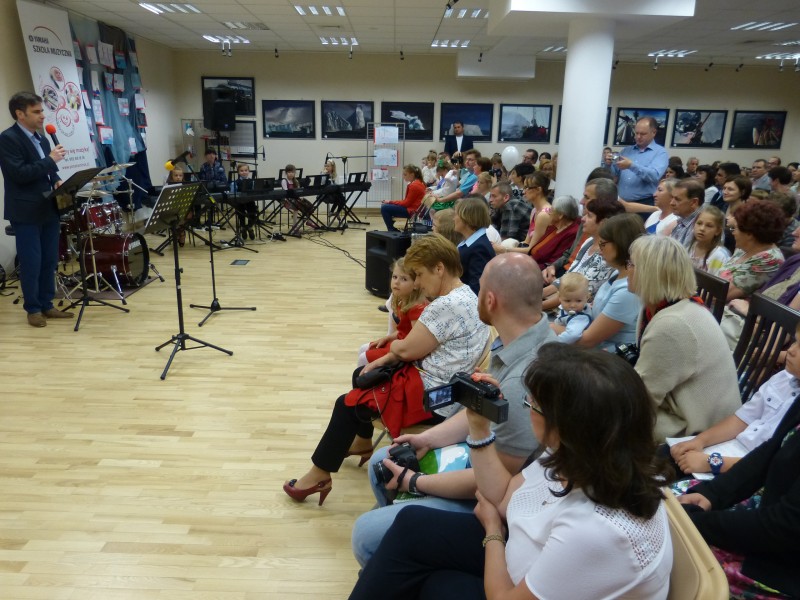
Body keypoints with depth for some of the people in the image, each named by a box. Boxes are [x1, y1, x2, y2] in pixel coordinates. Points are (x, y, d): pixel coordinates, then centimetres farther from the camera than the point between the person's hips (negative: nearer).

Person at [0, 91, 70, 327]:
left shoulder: (40, 137, 14)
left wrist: (56, 179, 1)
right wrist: (50, 160, -18)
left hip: (49, 209, 8)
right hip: (26, 212, -7)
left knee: (49, 261, 11)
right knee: (31, 263, 0)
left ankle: (47, 305, 21)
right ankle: (33, 309, 13)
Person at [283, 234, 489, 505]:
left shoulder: (447, 306, -27)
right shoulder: (465, 296, 7)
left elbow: (407, 350, -21)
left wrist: (392, 345, 2)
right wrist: (386, 359, 1)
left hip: (431, 394, -10)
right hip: (442, 384, 10)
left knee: (348, 404, 2)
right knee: (363, 377, 24)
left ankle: (319, 476, 16)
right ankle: (361, 440, 41)